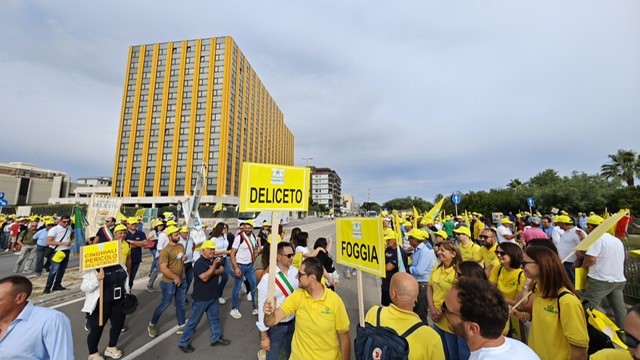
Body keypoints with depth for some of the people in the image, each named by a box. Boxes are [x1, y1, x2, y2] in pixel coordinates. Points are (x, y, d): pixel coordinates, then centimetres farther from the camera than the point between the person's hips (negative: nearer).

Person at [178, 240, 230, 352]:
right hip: (201, 298, -7)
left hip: (213, 296, 7)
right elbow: (205, 278, -28)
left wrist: (215, 271, -20)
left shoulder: (214, 259, 2)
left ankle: (216, 338, 33)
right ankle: (183, 342, 27)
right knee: (193, 321, 9)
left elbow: (222, 270, 1)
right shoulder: (199, 263, -21)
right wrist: (214, 265, -33)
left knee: (214, 318, 18)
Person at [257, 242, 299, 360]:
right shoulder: (268, 278, -24)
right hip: (275, 326, -4)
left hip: (293, 323, 4)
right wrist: (264, 336, -10)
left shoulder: (295, 272, -11)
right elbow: (262, 307, -16)